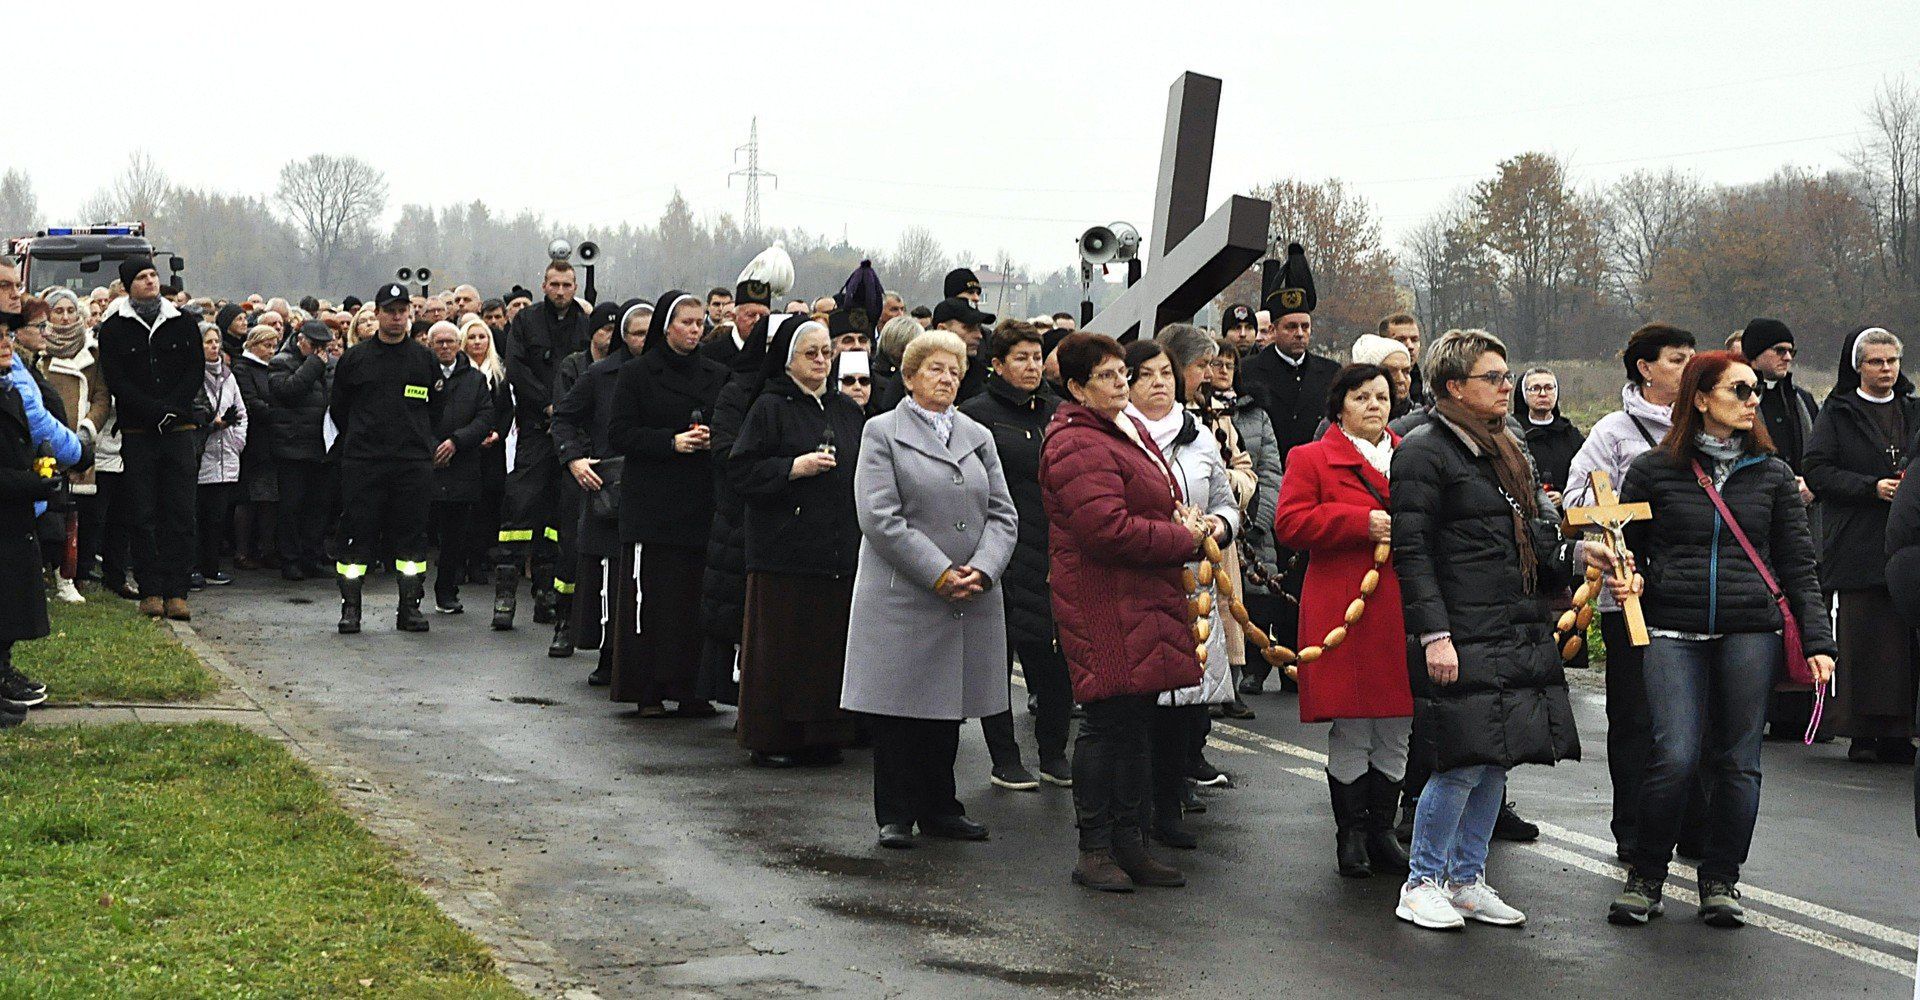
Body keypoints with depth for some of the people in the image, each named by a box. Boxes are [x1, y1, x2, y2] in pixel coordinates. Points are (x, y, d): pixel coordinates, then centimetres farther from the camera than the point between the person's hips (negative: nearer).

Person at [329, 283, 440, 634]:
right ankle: (350, 608, 5)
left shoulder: (425, 359, 8)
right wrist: (356, 440, 12)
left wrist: (426, 442, 11)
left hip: (414, 461, 1)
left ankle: (410, 607, 9)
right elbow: (337, 407, 13)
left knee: (412, 533, 2)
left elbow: (437, 407, 18)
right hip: (363, 462, -1)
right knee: (358, 533, -1)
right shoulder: (355, 358, 5)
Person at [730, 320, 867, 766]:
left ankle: (821, 736, 12)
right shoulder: (770, 407, -2)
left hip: (838, 550, 5)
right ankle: (770, 735, 4)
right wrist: (795, 467, -16)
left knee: (830, 642, 4)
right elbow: (742, 470, -7)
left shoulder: (848, 411, 15)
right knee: (782, 643, -3)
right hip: (784, 549, -5)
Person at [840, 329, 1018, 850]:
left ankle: (939, 809, 21)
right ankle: (895, 816, 8)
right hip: (903, 597, -5)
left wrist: (982, 569, -9)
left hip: (968, 599, 5)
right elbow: (879, 518, -10)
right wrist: (939, 573, -16)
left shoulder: (979, 436, 16)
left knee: (949, 707, 10)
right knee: (899, 707, -1)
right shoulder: (882, 432, 0)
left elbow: (1003, 514, 10)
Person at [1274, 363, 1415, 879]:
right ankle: (1351, 833, 9)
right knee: (1350, 731, -2)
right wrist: (1363, 523, -15)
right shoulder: (1311, 459, 3)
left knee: (1396, 731, 7)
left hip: (1402, 612, 5)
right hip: (1344, 612, -4)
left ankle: (1382, 830, 17)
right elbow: (1290, 523, -8)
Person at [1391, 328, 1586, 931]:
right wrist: (1434, 634, -19)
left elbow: (1535, 539, 27)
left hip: (1521, 633, 8)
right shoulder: (1424, 451, -7)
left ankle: (1466, 880, 19)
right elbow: (1412, 551, -12)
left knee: (1497, 763, 9)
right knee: (1466, 761, -10)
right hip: (1465, 641, -8)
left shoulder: (1509, 450, 20)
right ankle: (1422, 884, 4)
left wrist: (1572, 554, 6)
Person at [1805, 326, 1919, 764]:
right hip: (1858, 543, -3)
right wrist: (1873, 487, -13)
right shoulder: (1838, 413, 5)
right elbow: (1817, 471, -4)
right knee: (1862, 636, -6)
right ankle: (1861, 732, 0)